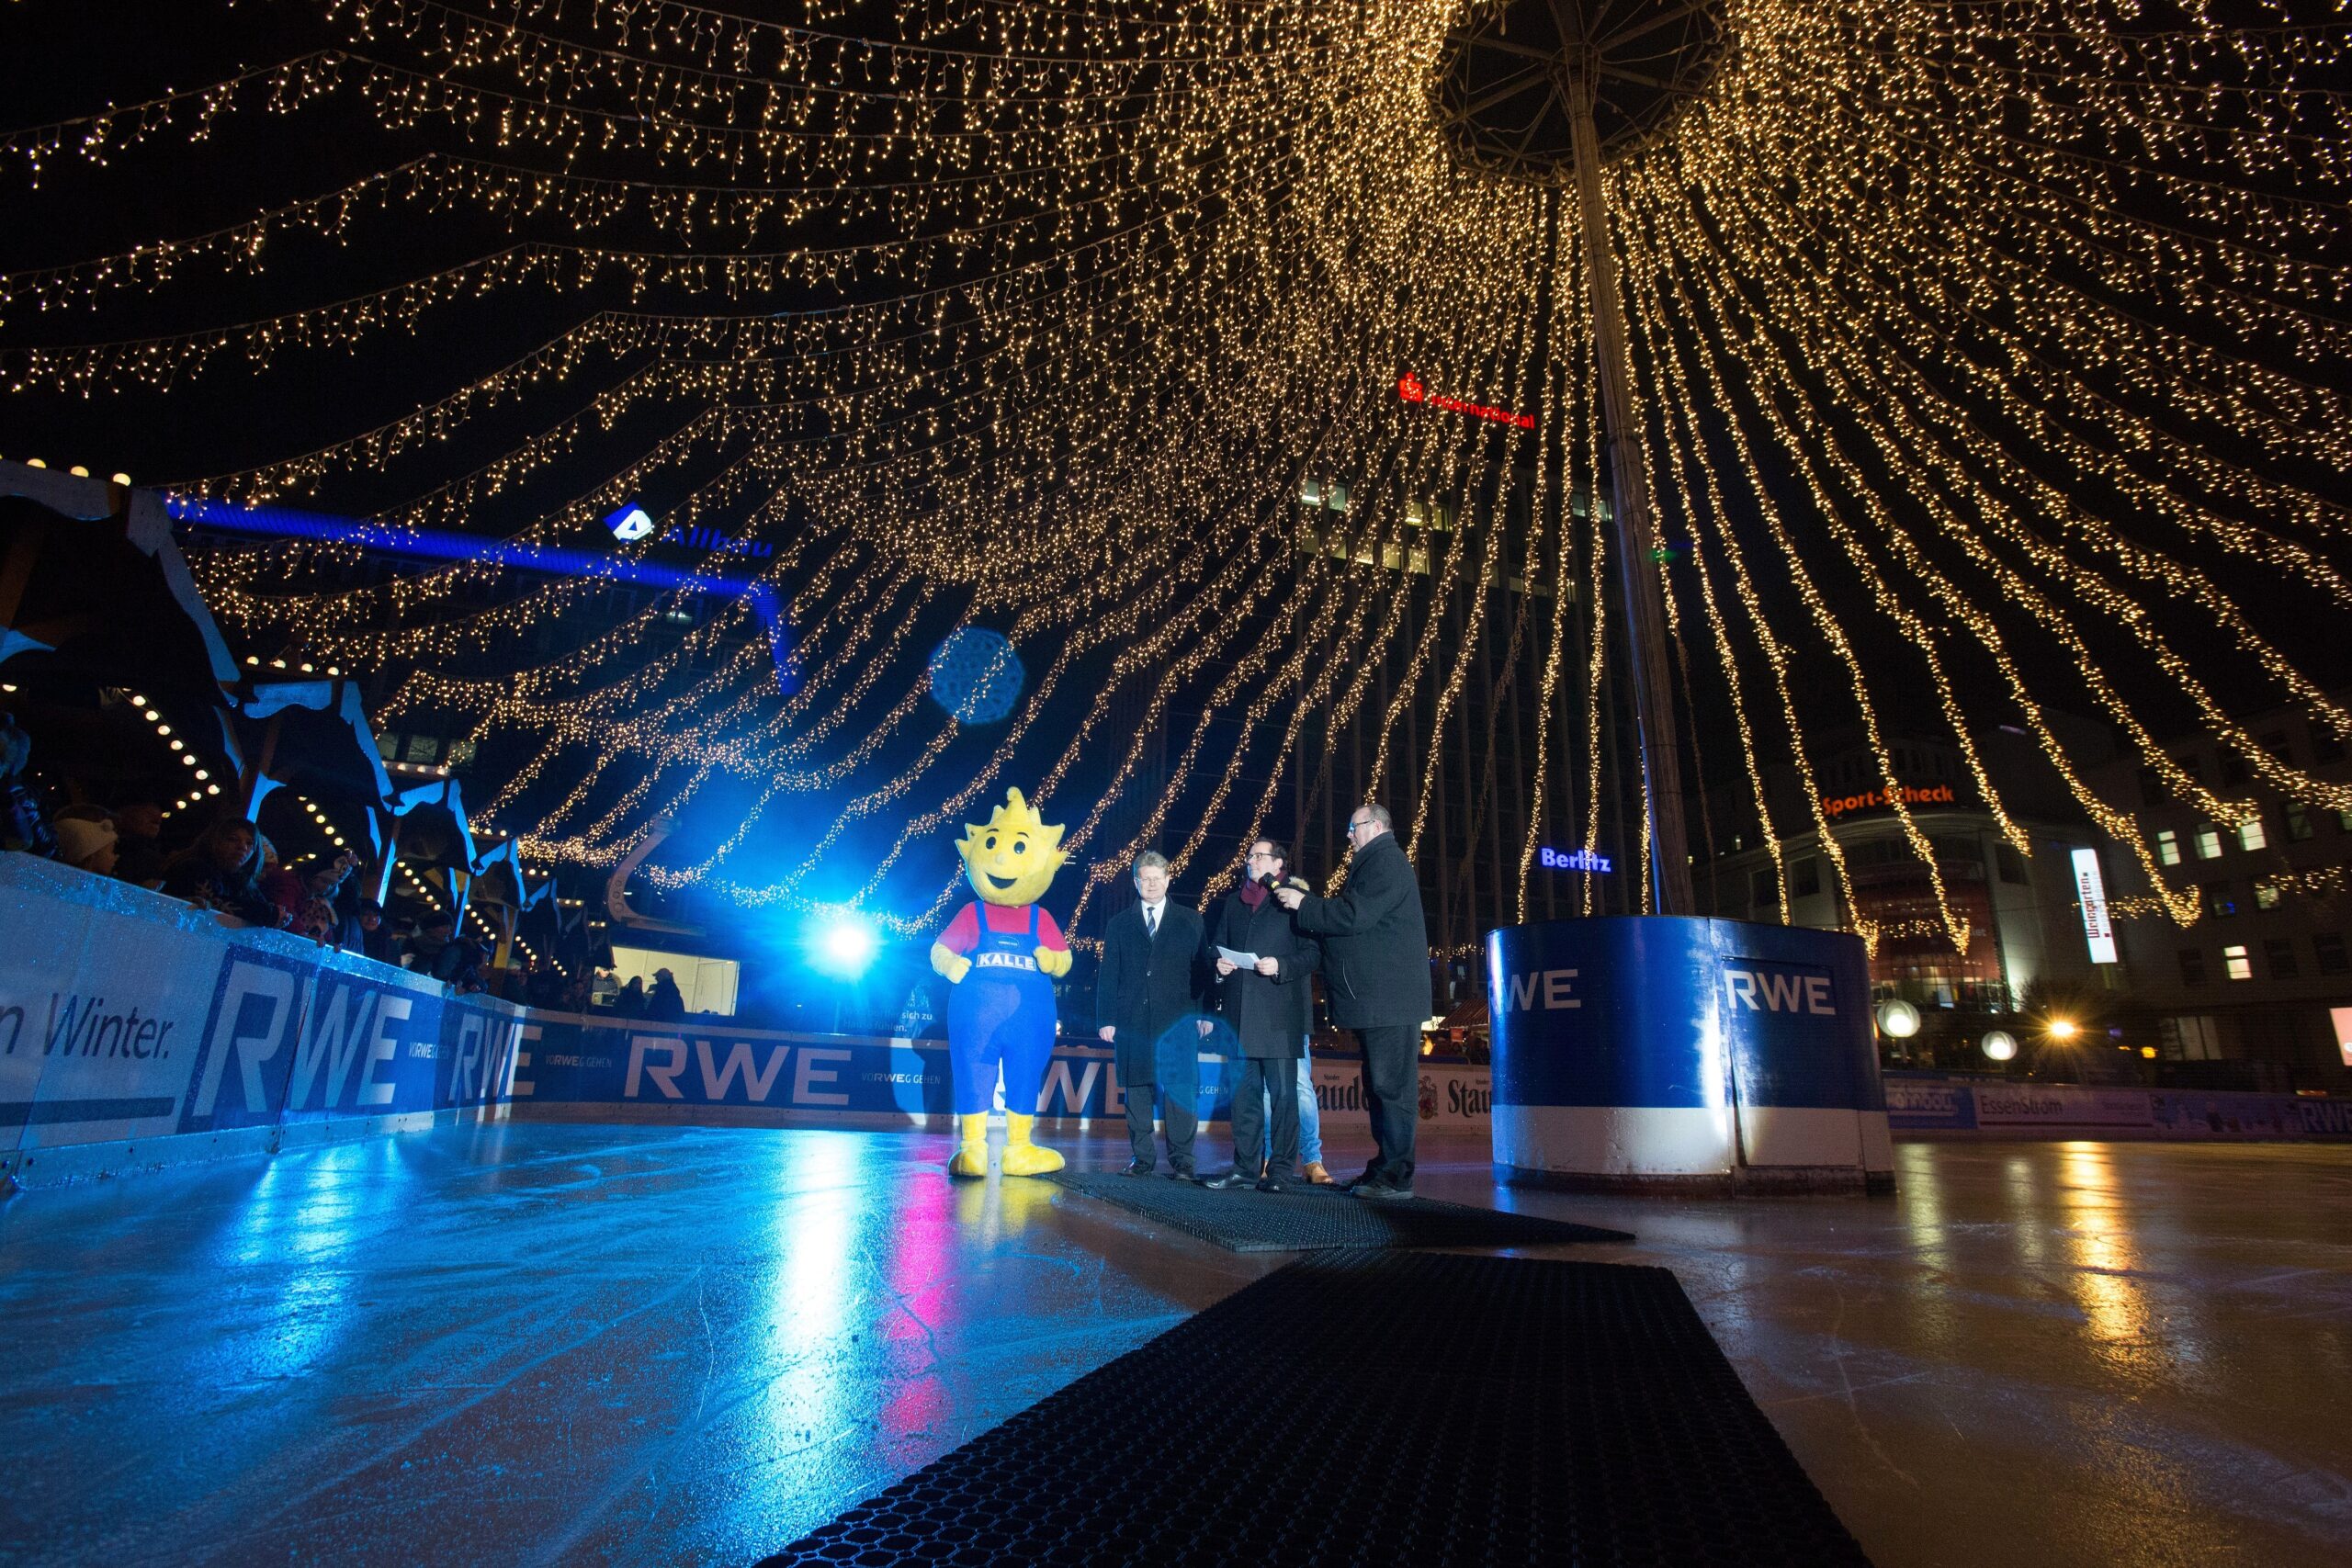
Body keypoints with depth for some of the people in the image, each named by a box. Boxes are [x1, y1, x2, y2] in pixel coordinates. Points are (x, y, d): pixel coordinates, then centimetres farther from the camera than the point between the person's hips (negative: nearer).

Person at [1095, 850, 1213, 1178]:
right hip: (1132, 1019, 1)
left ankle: (1181, 1159, 2)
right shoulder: (1119, 924, 13)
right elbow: (1108, 975, 9)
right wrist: (1105, 1019, 2)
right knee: (1137, 1090, 4)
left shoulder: (1191, 921, 11)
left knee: (1180, 1088, -5)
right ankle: (1142, 1157, 13)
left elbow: (1202, 969, 6)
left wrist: (1205, 1013, -2)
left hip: (1177, 1019, -1)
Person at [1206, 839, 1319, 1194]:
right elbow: (1219, 946, 24)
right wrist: (1219, 963, 2)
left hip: (1280, 1013, -5)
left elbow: (1314, 954, -3)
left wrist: (1280, 967, -18)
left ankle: (1281, 1169, 5)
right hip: (1240, 1011, 5)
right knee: (1244, 1092, 8)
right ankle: (1245, 1166, 16)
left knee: (1282, 1092, -2)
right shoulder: (1233, 903, 19)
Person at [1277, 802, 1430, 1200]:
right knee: (1380, 1086, 12)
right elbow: (1352, 917, 21)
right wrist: (1310, 900, 12)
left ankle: (1396, 1177, -5)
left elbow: (1355, 916, -20)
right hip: (1377, 998, 11)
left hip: (1387, 999, -11)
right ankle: (1384, 1168, 18)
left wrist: (1304, 905, -11)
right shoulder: (1377, 863, 23)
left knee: (1390, 1086, -8)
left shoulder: (1386, 861, -10)